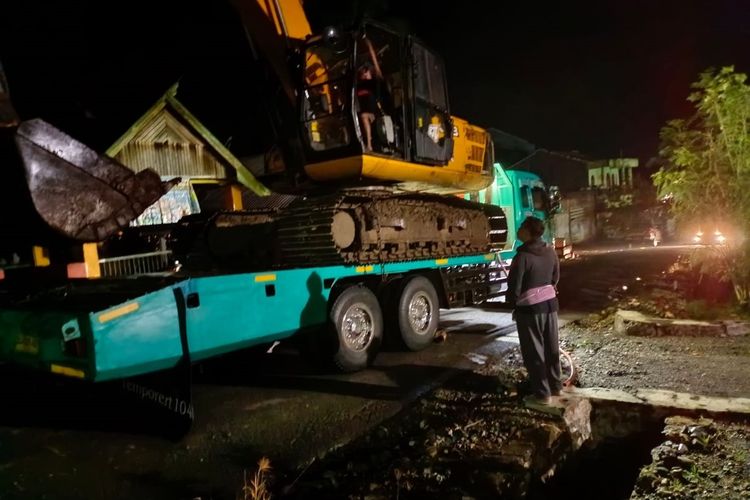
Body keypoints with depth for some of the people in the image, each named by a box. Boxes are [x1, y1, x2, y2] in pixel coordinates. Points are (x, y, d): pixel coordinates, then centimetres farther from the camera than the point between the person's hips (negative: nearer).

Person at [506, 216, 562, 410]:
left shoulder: (522, 256, -22)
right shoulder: (550, 251, 0)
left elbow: (514, 287, -17)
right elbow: (555, 278, 12)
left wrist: (512, 302, 1)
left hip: (529, 308, -7)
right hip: (550, 303, 7)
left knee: (533, 351, 4)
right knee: (551, 347, 18)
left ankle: (541, 394, 12)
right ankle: (556, 386, 32)